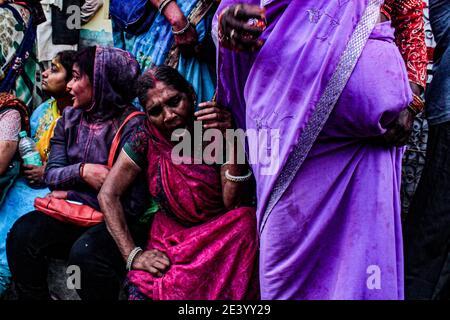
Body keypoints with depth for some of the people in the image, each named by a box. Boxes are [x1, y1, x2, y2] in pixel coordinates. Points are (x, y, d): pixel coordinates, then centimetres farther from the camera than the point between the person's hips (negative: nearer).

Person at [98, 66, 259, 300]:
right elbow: (108, 195, -6)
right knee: (143, 288, -30)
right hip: (170, 236, -1)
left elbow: (234, 204, -16)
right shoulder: (146, 139, -7)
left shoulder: (215, 132, -10)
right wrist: (132, 254, -15)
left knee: (246, 220, -30)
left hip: (219, 238, 1)